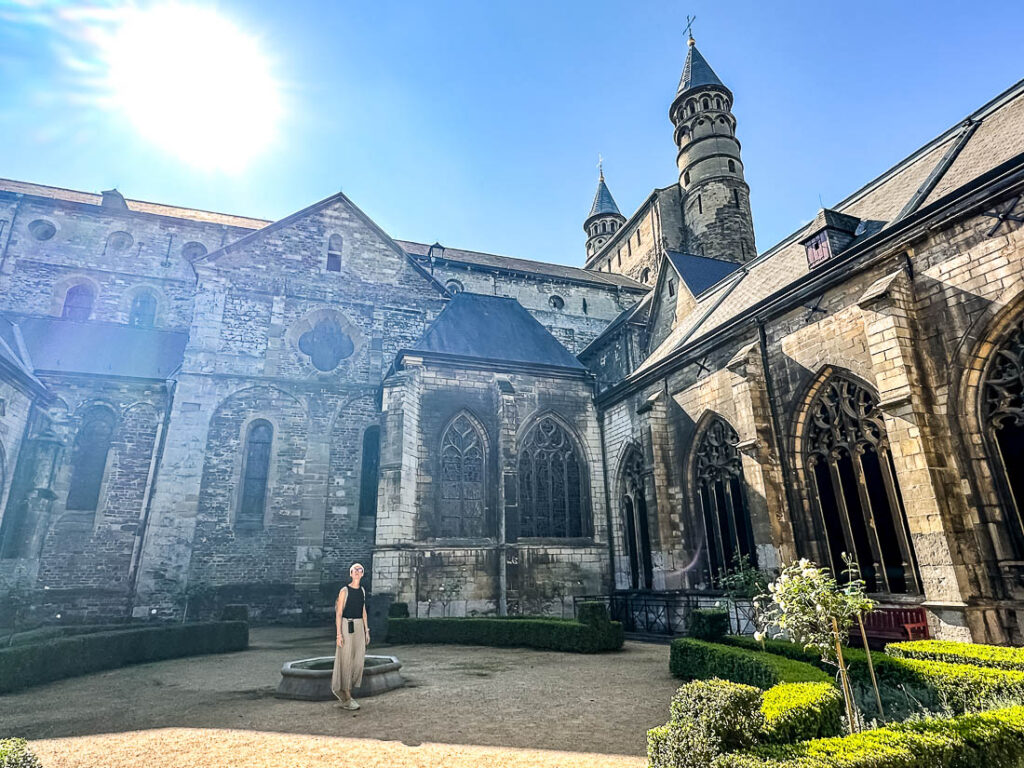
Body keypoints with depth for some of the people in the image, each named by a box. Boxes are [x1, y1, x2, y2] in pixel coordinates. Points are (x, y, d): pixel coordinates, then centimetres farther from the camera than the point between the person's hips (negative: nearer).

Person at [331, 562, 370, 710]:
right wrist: (339, 634, -14)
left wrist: (366, 631, 15)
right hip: (347, 626, -6)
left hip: (359, 627, 6)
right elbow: (339, 613, -9)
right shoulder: (344, 591, -8)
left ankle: (343, 691, 25)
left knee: (358, 660, 8)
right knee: (346, 659, -1)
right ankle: (346, 697, 9)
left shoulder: (362, 591, 10)